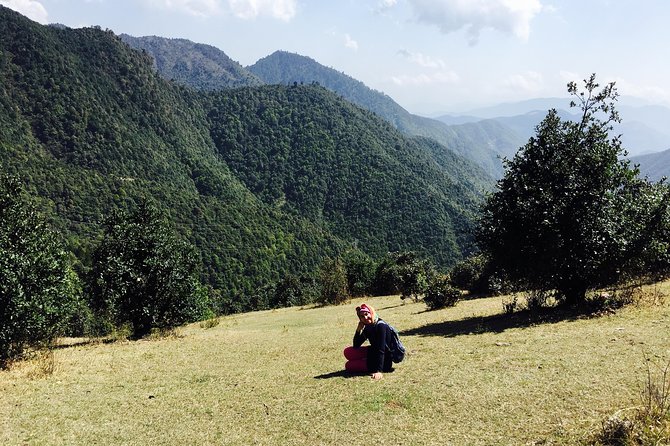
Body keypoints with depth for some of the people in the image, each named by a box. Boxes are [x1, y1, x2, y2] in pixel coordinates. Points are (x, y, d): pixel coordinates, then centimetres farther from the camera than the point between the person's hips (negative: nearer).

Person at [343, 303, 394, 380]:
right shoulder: (367, 328, 2)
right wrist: (358, 330, -9)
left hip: (384, 362, -9)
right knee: (347, 352, 6)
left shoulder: (381, 326, -24)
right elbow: (356, 345, 6)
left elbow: (381, 350, -29)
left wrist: (379, 371, -35)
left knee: (348, 365, -2)